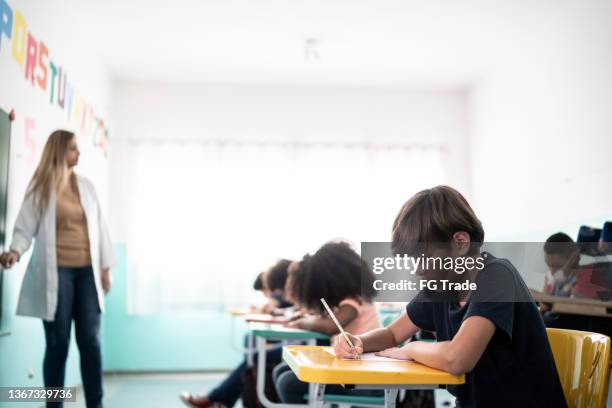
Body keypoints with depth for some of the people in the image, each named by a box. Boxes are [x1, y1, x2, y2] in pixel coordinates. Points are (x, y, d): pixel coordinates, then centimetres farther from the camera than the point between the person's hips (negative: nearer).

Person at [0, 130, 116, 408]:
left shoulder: (86, 186, 13)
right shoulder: (40, 188, 3)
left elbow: (98, 227, 12)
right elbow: (25, 228, -2)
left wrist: (105, 267, 8)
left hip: (87, 271, 3)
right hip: (56, 272, -3)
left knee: (90, 340, 2)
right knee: (58, 343, 1)